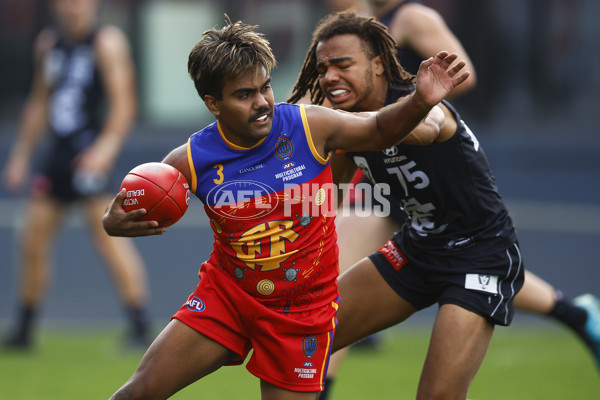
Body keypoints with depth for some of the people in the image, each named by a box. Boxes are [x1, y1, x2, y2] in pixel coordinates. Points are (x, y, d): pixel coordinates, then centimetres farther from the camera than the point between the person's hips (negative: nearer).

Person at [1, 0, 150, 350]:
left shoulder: (107, 42, -5)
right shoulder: (48, 43, 15)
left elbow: (124, 104, -12)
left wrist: (106, 148, -25)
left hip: (91, 153, -7)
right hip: (58, 152, 7)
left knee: (110, 235, -16)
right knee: (34, 242, 7)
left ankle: (141, 327, -16)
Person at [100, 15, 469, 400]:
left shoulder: (309, 126, -14)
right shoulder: (190, 161, -13)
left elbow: (379, 130, 2)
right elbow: (141, 214, 2)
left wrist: (420, 103, -18)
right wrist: (114, 223, -22)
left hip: (302, 309, 0)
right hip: (225, 293, 0)